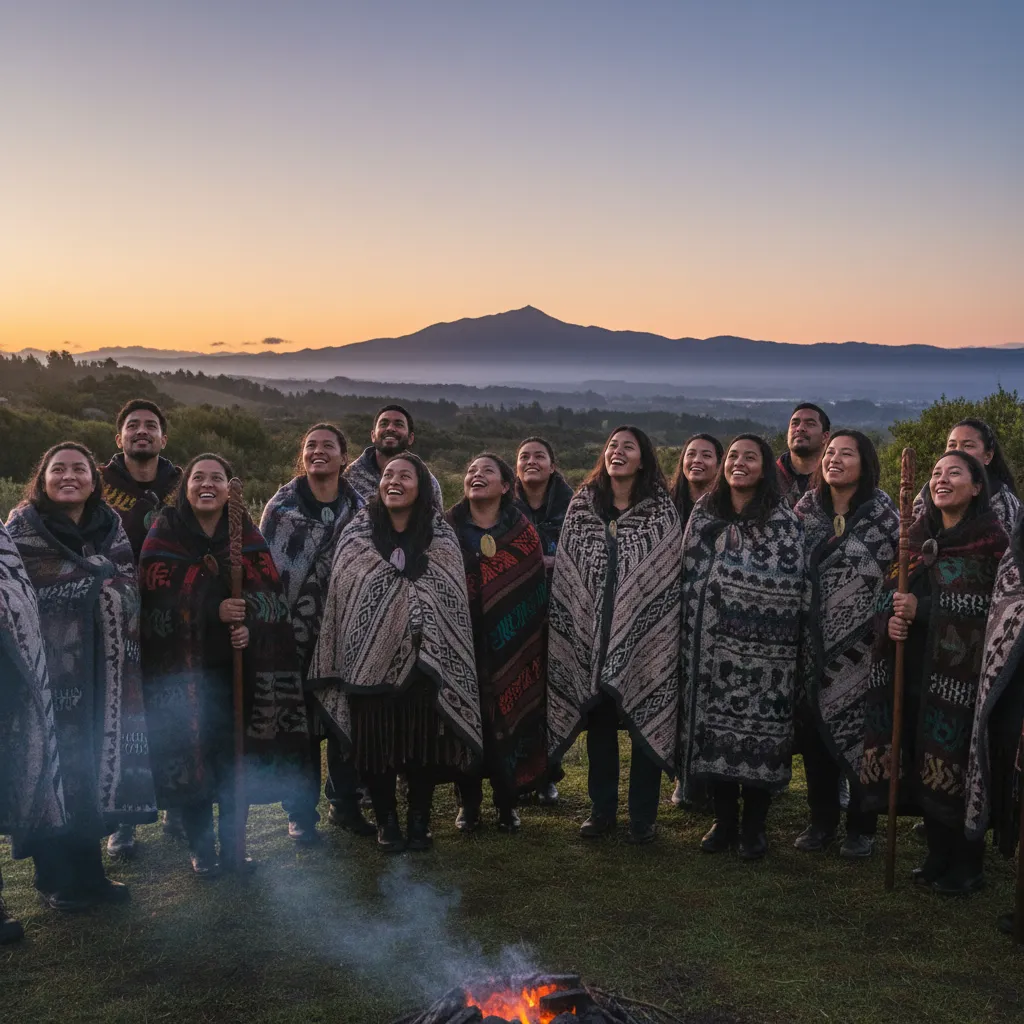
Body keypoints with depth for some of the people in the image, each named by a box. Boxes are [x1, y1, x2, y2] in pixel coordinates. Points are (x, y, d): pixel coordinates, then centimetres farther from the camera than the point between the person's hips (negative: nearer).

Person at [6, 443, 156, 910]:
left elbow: (130, 595, 12)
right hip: (47, 675, -4)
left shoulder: (110, 526, 9)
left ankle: (88, 870, 23)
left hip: (101, 678, 4)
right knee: (54, 769, 2)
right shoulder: (22, 527, -3)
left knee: (97, 767, 8)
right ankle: (56, 878, 17)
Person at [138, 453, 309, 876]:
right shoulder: (163, 535, -1)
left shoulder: (248, 537, 5)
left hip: (238, 666, 2)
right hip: (185, 668, -2)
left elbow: (272, 595, 0)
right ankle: (200, 848, 17)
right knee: (193, 756, 0)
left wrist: (250, 627, -19)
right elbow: (157, 602, -10)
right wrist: (214, 610, -22)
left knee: (237, 757, 3)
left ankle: (232, 844, 19)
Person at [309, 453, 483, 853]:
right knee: (376, 742, 5)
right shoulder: (356, 535, 3)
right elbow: (338, 598, 4)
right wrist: (340, 662, 0)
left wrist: (442, 657, -4)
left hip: (424, 662, 0)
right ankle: (386, 821, 22)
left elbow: (454, 602, 2)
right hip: (371, 660, 0)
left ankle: (419, 820, 22)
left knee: (424, 740, 5)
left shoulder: (441, 537, 2)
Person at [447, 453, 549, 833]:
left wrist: (533, 648, -2)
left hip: (508, 649, 0)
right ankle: (469, 803, 19)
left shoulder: (523, 534, 4)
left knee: (507, 720, 3)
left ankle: (507, 803, 19)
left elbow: (537, 593, 3)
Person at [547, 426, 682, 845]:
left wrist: (666, 633, -8)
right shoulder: (582, 504, 5)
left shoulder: (661, 508, -3)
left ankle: (643, 817, 17)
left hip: (644, 636, -2)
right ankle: (602, 809, 25)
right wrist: (564, 627, 4)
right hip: (591, 634, 3)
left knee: (645, 723, 4)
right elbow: (564, 570, 7)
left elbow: (672, 572, -4)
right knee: (598, 721, 11)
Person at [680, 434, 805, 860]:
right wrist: (692, 631, 9)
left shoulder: (782, 518, -3)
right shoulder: (705, 512, 10)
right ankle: (723, 820, 22)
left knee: (759, 731, 0)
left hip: (760, 648, -4)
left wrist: (727, 572, -10)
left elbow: (787, 579, -12)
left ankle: (753, 826, 17)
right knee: (713, 727, 7)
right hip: (710, 645, 4)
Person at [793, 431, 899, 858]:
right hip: (813, 642, 4)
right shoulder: (808, 506, 5)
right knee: (813, 730, 9)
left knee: (859, 731, 2)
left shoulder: (881, 510, -7)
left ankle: (861, 826, 19)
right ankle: (821, 819, 25)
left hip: (860, 644, -3)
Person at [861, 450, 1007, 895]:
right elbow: (890, 592, 12)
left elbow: (990, 605, -14)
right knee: (924, 764, 8)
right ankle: (938, 856, 23)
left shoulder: (991, 540, -6)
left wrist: (921, 608, -17)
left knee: (956, 764, -2)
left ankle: (966, 866, 13)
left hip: (961, 671, -5)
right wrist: (891, 619, -10)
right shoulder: (917, 536, 12)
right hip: (914, 666, 5)